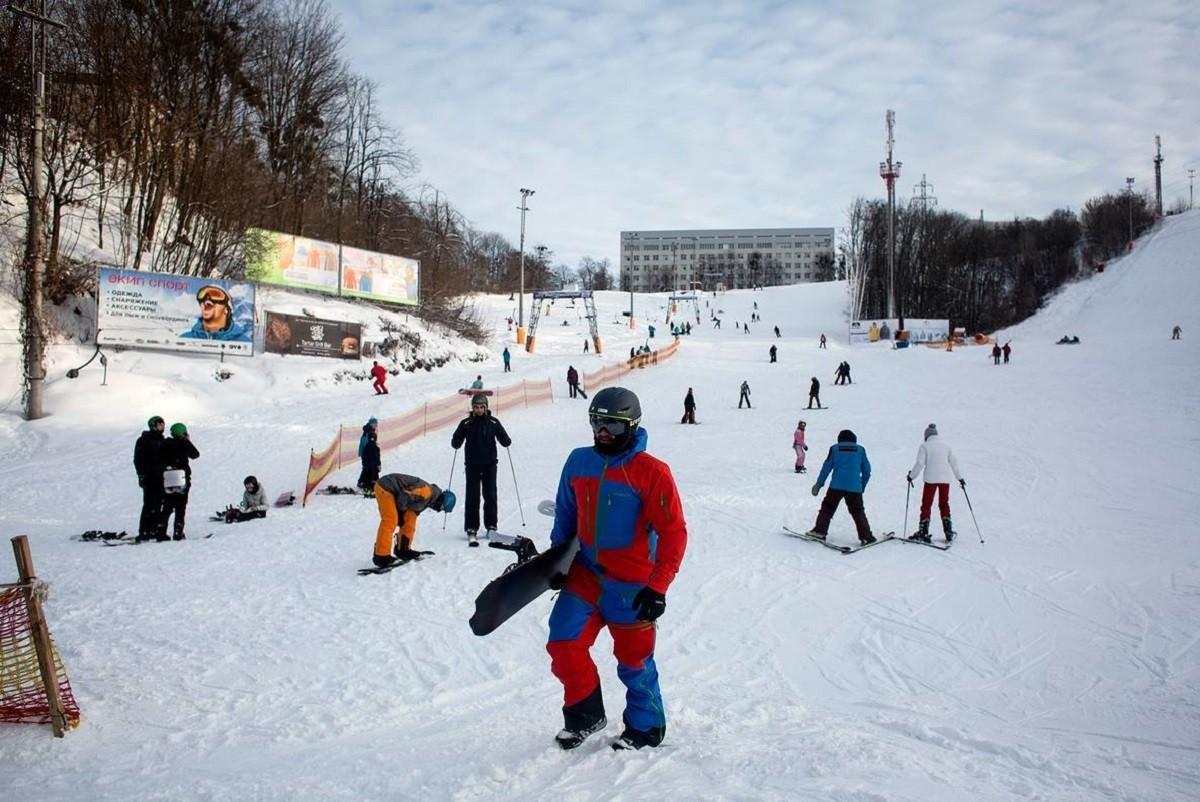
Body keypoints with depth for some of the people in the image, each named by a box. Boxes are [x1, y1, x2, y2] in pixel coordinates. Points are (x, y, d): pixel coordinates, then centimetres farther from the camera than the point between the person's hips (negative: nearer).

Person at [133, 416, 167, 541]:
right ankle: (143, 532, -7)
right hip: (149, 478, -7)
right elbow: (138, 459, -8)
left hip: (160, 478, 7)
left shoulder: (161, 440, 17)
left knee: (158, 504, 6)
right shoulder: (143, 440, -4)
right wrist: (141, 475, -15)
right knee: (149, 504, -10)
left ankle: (154, 530, 11)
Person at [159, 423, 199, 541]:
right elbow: (195, 455, 9)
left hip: (167, 481, 4)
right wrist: (189, 442, 19)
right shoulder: (184, 443, -5)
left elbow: (161, 461, 7)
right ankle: (178, 533, -7)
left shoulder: (165, 445, 6)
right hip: (182, 480, -4)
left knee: (167, 508, 11)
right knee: (180, 508, 0)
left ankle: (161, 532, 8)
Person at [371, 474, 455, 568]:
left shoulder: (429, 498, 9)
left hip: (394, 491, 10)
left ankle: (403, 550, 18)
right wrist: (401, 514, -10)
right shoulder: (427, 492, -23)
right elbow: (404, 496, -26)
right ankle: (381, 557, -15)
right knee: (390, 520, -16)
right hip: (384, 488, -10)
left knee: (410, 518, 8)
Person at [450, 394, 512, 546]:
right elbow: (456, 442, 4)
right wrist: (456, 443, -18)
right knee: (472, 498, -3)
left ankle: (491, 526, 16)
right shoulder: (466, 423, 1)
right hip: (472, 466, -1)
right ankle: (471, 530, -1)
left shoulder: (493, 423, 2)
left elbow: (504, 440, 6)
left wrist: (507, 441, -16)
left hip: (489, 465, 1)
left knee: (490, 496, 3)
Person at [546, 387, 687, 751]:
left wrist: (657, 587, -20)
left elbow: (673, 532, -16)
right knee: (563, 644, -4)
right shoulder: (579, 462, 0)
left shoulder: (652, 472, -16)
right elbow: (566, 515, 14)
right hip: (584, 574, 5)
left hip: (631, 584, -4)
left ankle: (646, 727, 31)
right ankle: (586, 714, 20)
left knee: (634, 660, 8)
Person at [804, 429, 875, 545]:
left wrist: (819, 484, 12)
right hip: (854, 488, 1)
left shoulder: (834, 449, 8)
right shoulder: (860, 450, 10)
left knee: (827, 508, 9)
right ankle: (866, 536, 3)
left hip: (836, 486, -1)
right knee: (858, 512, 8)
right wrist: (862, 487, 21)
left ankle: (820, 531, 3)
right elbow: (867, 471, 11)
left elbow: (826, 467, 6)